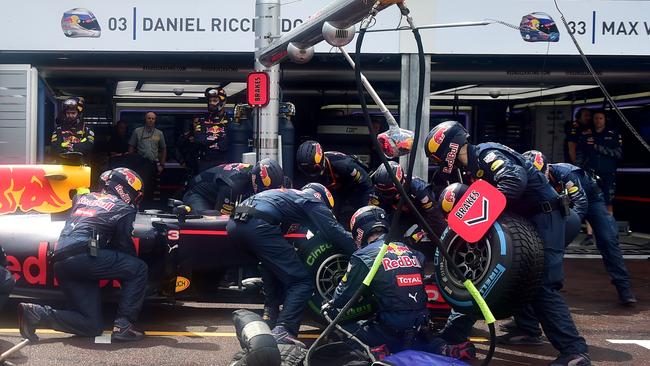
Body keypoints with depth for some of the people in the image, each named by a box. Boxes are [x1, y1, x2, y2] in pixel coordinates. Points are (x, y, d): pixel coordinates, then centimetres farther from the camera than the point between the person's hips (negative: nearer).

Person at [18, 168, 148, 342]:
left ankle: (35, 313, -3)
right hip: (83, 255, -7)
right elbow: (124, 245, 10)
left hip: (60, 262, 7)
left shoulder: (82, 197, 27)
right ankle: (123, 325, -6)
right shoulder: (124, 209, 9)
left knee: (92, 327, 10)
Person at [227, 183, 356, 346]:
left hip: (234, 223, 9)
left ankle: (271, 312, 29)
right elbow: (334, 232, 4)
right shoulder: (313, 199, 15)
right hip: (258, 226, -9)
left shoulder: (289, 193, 37)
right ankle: (282, 331, -20)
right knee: (302, 282, -3)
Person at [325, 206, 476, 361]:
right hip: (418, 329, 5)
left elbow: (345, 294, 3)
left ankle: (373, 351, -18)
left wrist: (331, 305, 26)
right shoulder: (411, 251, 14)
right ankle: (444, 349, 7)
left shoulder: (363, 257, -4)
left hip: (391, 333, -5)